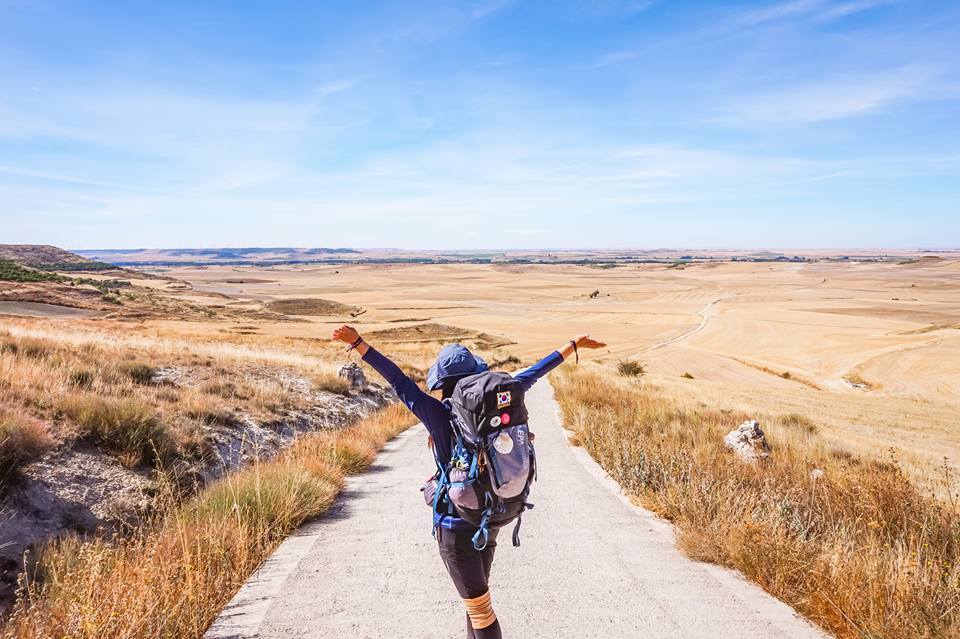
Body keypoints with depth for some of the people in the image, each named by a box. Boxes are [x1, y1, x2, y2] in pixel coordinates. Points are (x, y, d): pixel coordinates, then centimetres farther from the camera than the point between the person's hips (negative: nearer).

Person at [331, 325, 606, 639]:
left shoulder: (440, 417, -21)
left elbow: (399, 381, -23)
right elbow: (532, 374, -1)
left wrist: (358, 343, -21)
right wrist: (574, 345, 9)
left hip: (456, 526, -5)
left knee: (478, 607, 9)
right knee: (476, 596, 25)